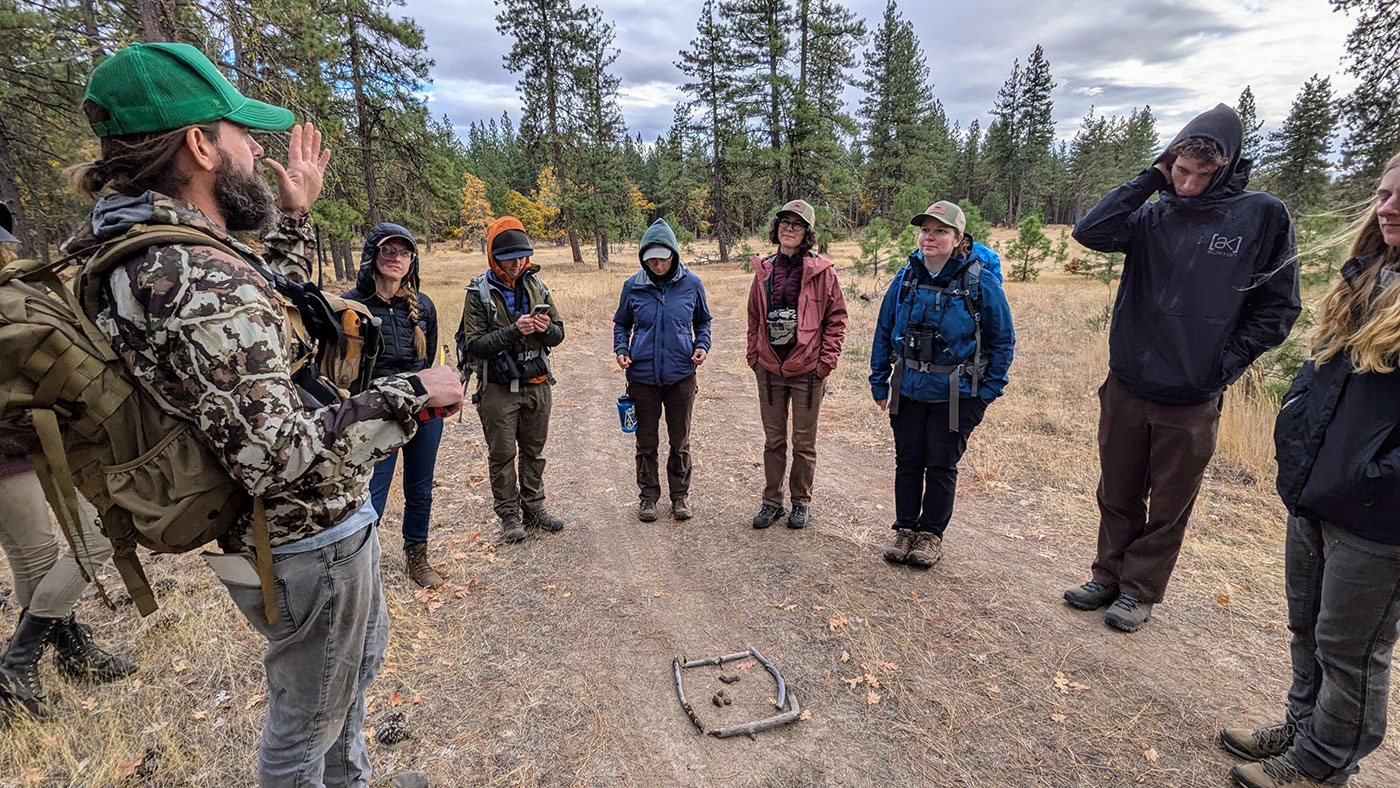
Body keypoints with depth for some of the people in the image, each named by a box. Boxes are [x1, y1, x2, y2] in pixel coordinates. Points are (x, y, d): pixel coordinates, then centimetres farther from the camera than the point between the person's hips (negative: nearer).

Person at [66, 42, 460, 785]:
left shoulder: (162, 250, 3)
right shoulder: (192, 276, -29)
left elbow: (258, 322, 22)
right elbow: (281, 456, -34)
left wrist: (295, 217, 19)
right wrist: (410, 393, -25)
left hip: (328, 523, 10)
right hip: (309, 543, -10)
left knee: (361, 654, 32)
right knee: (304, 722, 15)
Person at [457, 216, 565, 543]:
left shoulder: (536, 286, 5)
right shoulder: (479, 293, -7)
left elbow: (558, 335, 7)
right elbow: (474, 344, -15)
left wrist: (547, 328, -16)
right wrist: (514, 331, -25)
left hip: (537, 386, 4)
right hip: (498, 389, -4)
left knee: (534, 452, 14)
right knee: (502, 456, 6)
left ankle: (534, 508, 28)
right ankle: (509, 515, 20)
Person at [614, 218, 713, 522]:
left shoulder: (691, 284, -3)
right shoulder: (633, 286, -3)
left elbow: (702, 321, 11)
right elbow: (621, 323, 12)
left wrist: (702, 345, -7)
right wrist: (621, 349, -6)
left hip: (681, 374, 0)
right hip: (643, 375, 0)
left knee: (680, 440, 12)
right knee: (647, 441, 11)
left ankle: (680, 494, 29)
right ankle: (648, 495, 28)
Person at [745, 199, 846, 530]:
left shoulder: (821, 270, -6)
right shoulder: (764, 270, 6)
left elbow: (836, 318, -4)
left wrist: (827, 361, -9)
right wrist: (753, 356, 8)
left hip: (807, 370, -3)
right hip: (770, 368, 4)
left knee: (804, 443, 10)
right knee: (773, 440, 14)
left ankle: (801, 502, 28)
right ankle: (772, 501, 28)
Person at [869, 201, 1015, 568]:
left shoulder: (981, 283, -9)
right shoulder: (905, 279, 0)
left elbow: (1003, 341, -2)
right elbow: (884, 333, 7)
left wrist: (988, 390, -7)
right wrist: (879, 382, 6)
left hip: (955, 396, -3)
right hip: (908, 390, 3)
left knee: (941, 466, 8)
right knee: (907, 462, 11)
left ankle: (931, 534, 25)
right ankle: (905, 529, 27)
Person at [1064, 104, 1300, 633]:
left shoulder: (1262, 217, -3)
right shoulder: (1152, 216, 2)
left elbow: (1278, 307, 0)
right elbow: (1090, 232, -16)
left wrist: (1227, 363, -8)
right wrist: (1150, 179, -10)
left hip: (1194, 400, -2)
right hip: (1126, 389, 2)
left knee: (1169, 508, 11)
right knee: (1117, 496, 15)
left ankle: (1140, 590, 28)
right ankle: (1109, 575, 32)